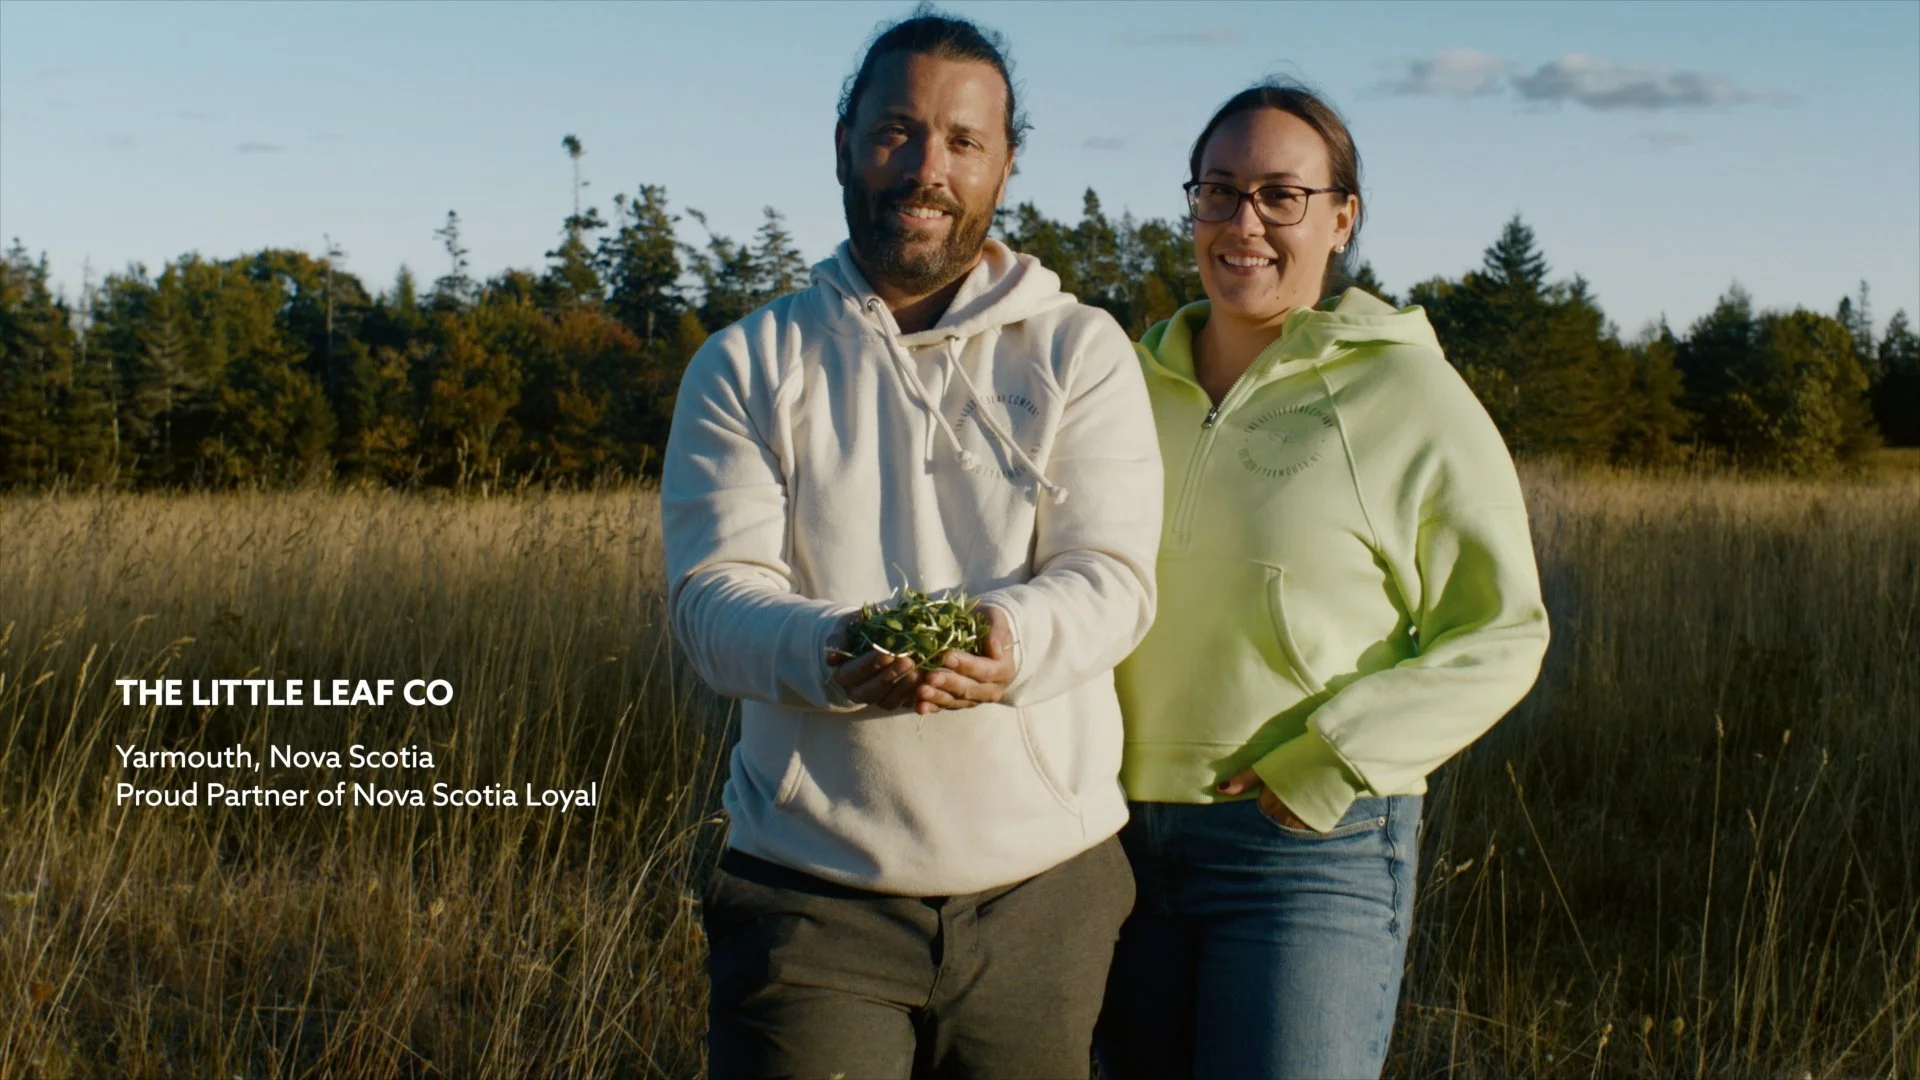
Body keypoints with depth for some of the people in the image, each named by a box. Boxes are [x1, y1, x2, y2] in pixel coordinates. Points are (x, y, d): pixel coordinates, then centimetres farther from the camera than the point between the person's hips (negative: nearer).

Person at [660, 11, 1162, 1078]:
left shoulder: (1081, 352, 5)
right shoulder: (748, 363, 6)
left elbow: (1112, 576, -6)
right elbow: (714, 589, -5)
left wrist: (1009, 637, -30)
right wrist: (829, 652, -27)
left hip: (1047, 885, 1)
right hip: (814, 894, 0)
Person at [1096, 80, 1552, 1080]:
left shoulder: (1406, 395, -4)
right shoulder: (1138, 382, 10)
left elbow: (1497, 634, -4)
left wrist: (1327, 765, -12)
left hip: (1312, 846, -5)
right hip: (1125, 837, 5)